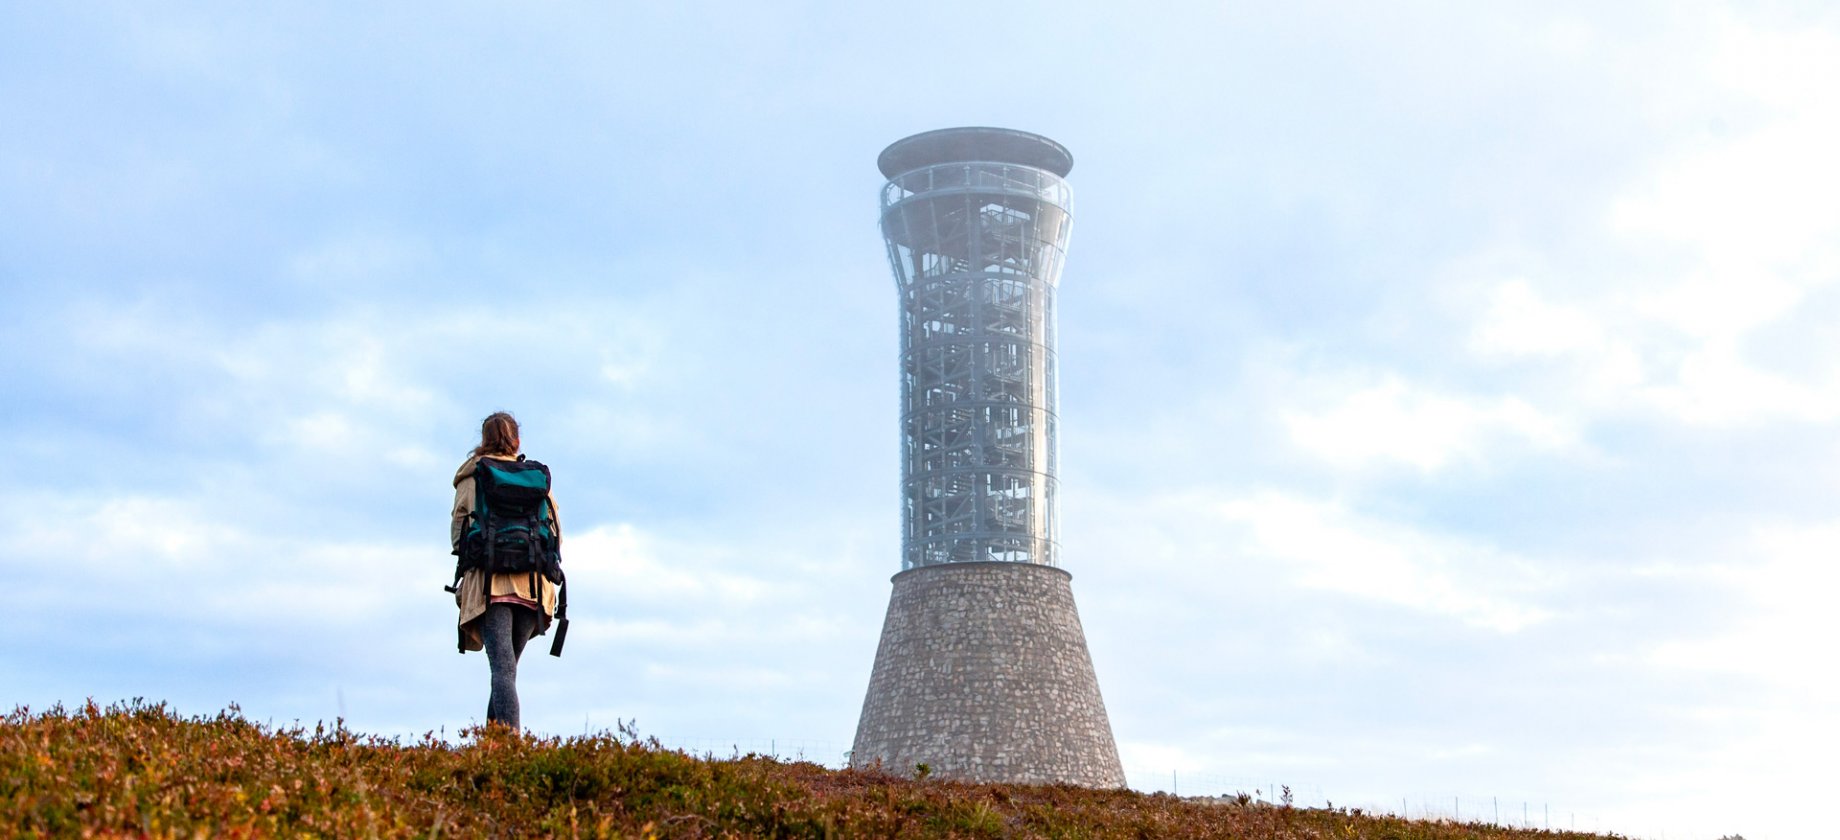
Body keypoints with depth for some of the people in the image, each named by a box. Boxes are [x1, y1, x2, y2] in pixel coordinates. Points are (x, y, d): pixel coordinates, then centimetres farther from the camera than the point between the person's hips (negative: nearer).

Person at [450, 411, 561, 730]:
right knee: (507, 667, 15)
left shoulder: (471, 478, 8)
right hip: (533, 585, 3)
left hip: (490, 584, -3)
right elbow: (555, 529, 7)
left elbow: (459, 531, 4)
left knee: (502, 668, -13)